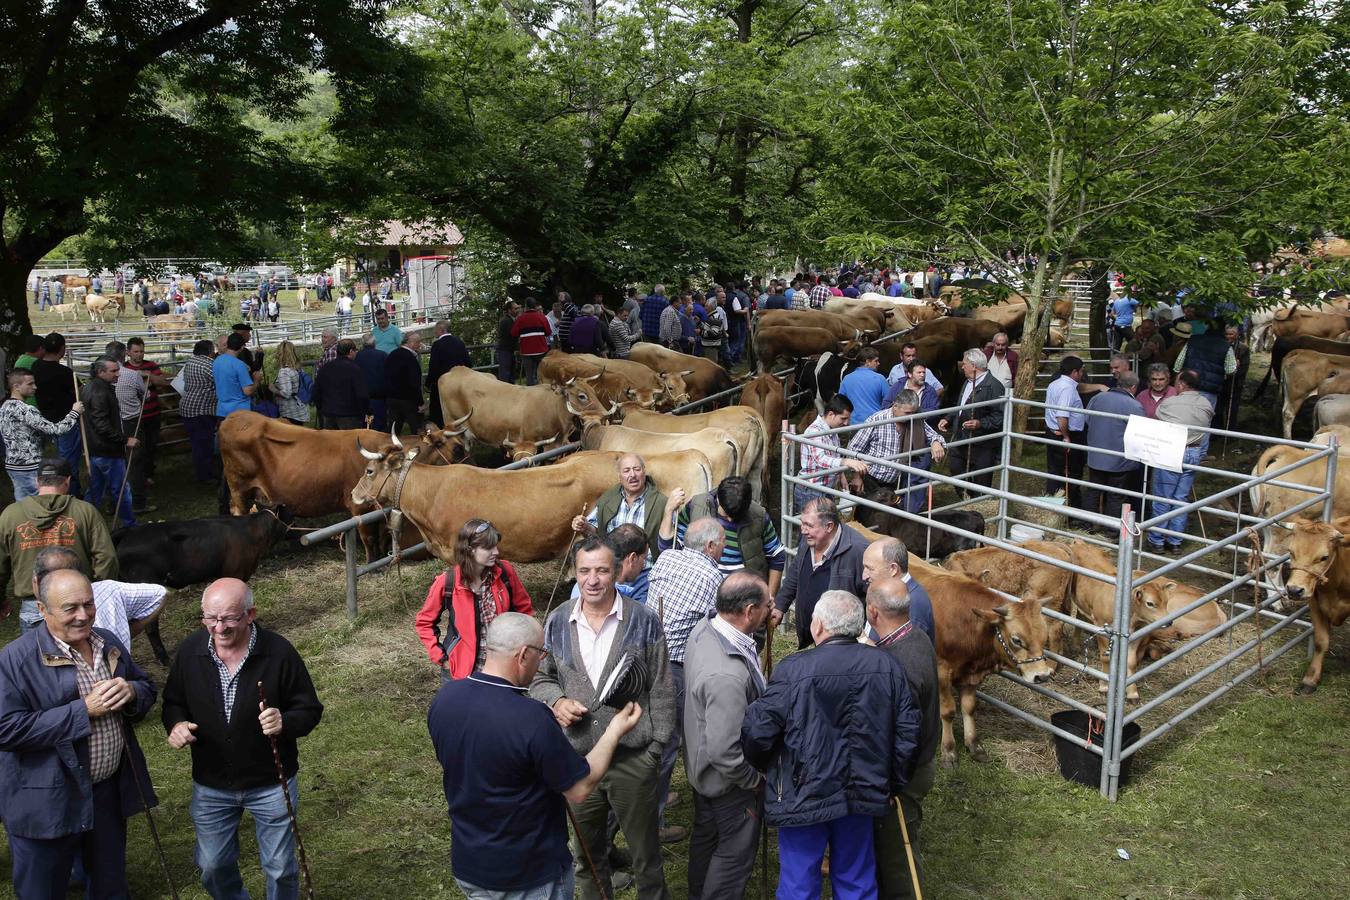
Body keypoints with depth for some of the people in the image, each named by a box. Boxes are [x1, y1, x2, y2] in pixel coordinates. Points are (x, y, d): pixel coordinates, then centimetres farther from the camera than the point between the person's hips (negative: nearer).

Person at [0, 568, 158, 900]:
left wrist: (130, 691, -12)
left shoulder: (109, 643, 3)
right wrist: (84, 710, -25)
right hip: (47, 802, -5)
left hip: (111, 791, 5)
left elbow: (148, 689, 12)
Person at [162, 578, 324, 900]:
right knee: (212, 865, 19)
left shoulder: (279, 652, -19)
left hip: (271, 785, -3)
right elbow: (173, 703, 6)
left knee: (280, 868, 12)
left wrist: (285, 723, -32)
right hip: (210, 785, 3)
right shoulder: (190, 650, -10)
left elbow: (310, 710, -11)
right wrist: (175, 724, -16)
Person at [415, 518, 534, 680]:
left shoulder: (505, 572, -8)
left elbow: (525, 609, 6)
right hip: (463, 671, -2)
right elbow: (425, 623, 0)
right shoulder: (446, 583, -14)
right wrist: (441, 658, -6)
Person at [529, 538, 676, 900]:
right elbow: (540, 677, 11)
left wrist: (656, 746, -6)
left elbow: (662, 690, -4)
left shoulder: (643, 620, -8)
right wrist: (556, 701, -10)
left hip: (633, 758, -3)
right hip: (576, 757, 3)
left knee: (645, 853, 13)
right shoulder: (558, 622, -1)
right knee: (587, 853, 21)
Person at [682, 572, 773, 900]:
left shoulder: (704, 628, -14)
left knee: (705, 837, 30)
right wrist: (755, 780, -18)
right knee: (734, 854, 15)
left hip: (701, 769, 9)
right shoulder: (727, 675, -41)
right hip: (730, 782, -9)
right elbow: (725, 753, -33)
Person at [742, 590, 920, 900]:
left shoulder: (794, 670, -20)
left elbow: (756, 730, -18)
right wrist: (892, 783, 12)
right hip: (863, 795, 4)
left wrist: (764, 766, 3)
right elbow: (908, 731, -1)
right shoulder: (887, 666, -7)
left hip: (804, 796, -4)